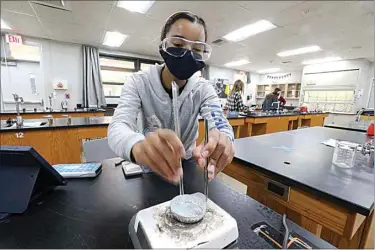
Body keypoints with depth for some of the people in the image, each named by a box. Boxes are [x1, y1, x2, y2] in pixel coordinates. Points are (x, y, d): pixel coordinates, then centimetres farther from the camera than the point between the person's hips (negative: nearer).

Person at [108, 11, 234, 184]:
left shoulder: (203, 89, -9)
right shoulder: (138, 83, -13)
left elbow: (220, 125, -23)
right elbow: (118, 126, -27)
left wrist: (222, 141, -47)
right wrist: (138, 146, -50)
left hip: (187, 167, 2)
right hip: (150, 168, -1)